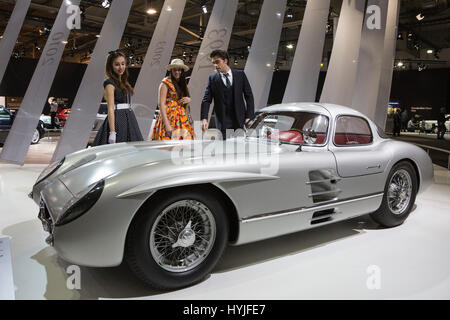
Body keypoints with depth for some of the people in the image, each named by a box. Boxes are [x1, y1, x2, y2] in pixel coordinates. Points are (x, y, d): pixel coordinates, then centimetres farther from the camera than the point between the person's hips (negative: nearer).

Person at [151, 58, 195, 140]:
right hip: (169, 116, -6)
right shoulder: (166, 83, -1)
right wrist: (167, 124, -19)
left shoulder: (184, 84, 18)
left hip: (182, 118, 6)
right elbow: (161, 104, -9)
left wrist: (189, 100, 1)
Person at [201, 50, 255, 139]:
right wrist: (204, 119, -17)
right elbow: (206, 100, -2)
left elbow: (249, 96, 7)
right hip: (223, 122, -1)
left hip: (240, 120, 1)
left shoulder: (240, 75, 6)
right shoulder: (212, 79, 5)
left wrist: (249, 116, -2)